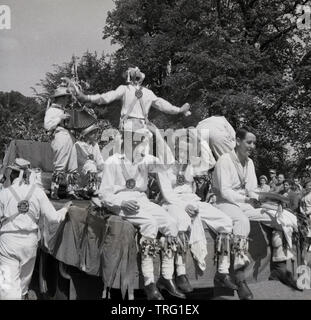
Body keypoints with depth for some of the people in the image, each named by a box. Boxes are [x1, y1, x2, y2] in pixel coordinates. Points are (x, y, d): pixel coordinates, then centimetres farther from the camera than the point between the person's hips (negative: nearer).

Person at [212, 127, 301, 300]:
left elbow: (251, 189, 9)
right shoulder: (225, 160, -9)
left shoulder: (249, 162, 14)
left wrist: (258, 198, -13)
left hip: (247, 203, 7)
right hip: (226, 203, -7)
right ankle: (239, 277, -38)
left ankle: (279, 268, -2)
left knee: (287, 218, -8)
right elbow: (225, 191, -17)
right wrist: (247, 200, -27)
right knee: (242, 221, -42)